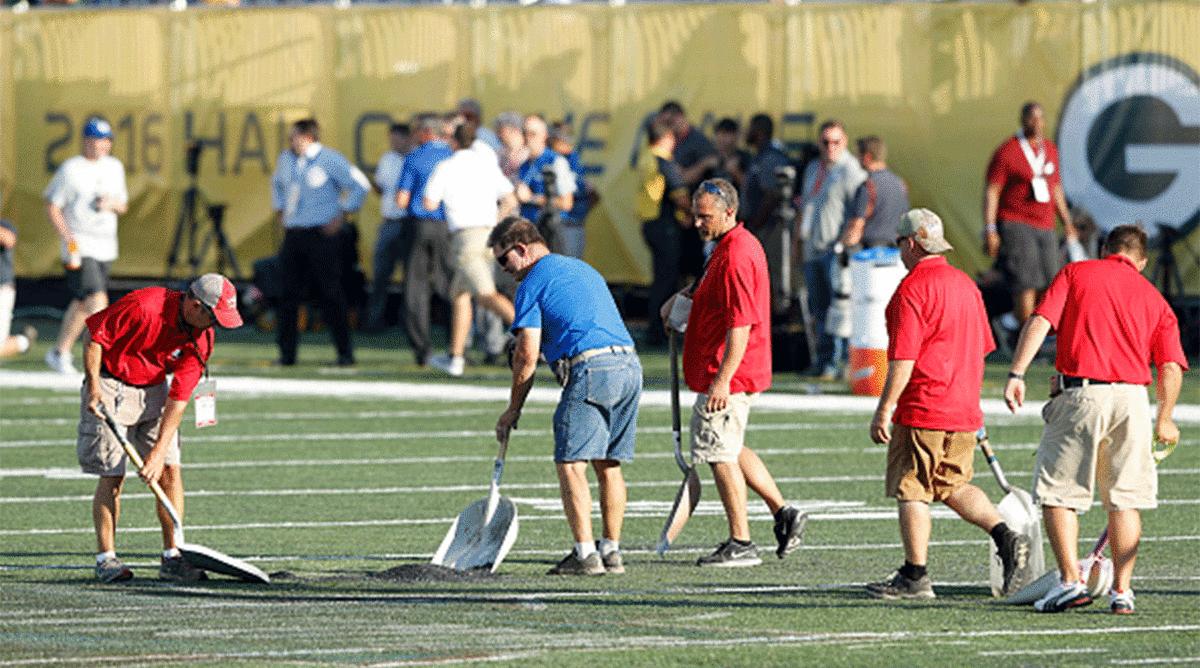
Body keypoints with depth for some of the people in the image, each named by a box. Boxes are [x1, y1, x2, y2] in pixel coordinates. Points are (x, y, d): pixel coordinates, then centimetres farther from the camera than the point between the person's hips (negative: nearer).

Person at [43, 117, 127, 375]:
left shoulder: (115, 167, 12)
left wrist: (114, 204, -5)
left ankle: (60, 352, 26)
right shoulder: (70, 170, -7)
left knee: (82, 304, 13)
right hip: (79, 247, -7)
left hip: (105, 246, 7)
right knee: (97, 302, -18)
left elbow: (123, 205, 20)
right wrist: (68, 237, -17)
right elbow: (51, 206, -6)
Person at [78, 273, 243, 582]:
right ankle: (105, 558, -1)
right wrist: (94, 387, -22)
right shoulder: (143, 306, -26)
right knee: (112, 474, -9)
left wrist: (159, 452, -16)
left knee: (171, 469, -4)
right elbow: (95, 336, -15)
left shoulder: (202, 337, -10)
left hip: (154, 390, 5)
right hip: (111, 385, -5)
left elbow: (178, 398, -11)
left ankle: (172, 557, 2)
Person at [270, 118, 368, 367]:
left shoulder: (330, 160, -7)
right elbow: (277, 183, 34)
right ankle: (287, 353, 6)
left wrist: (342, 215, -8)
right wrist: (280, 211, 22)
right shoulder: (286, 159, 13)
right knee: (290, 293, 2)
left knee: (330, 294, -5)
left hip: (321, 234, -6)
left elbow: (360, 185, -6)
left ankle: (345, 352, 2)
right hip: (293, 233, 6)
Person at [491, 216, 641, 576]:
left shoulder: (532, 284, 1)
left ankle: (585, 554, -13)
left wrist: (513, 409, 6)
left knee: (571, 464, -6)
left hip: (591, 369, -8)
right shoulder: (584, 269, 26)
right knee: (608, 465, 13)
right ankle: (612, 551, 13)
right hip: (629, 363, 8)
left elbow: (527, 355, -2)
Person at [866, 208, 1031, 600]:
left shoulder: (912, 289, -13)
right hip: (964, 412, 8)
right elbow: (981, 349, 19)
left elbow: (903, 359, -18)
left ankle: (915, 576, 1)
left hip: (922, 410, -8)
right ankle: (1005, 537, 1)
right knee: (953, 485, 18)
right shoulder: (965, 284, 13)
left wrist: (884, 410, -14)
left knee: (912, 492, -1)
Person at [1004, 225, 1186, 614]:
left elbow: (1040, 321, -4)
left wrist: (1017, 374, -9)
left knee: (1058, 491, 4)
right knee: (1124, 498, 10)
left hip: (1079, 394, -2)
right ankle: (1122, 590, 6)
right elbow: (1171, 368, 7)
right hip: (1132, 398, 2)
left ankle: (1070, 580, -6)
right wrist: (1164, 421, 20)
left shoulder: (1076, 273, 11)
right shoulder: (1154, 298, 16)